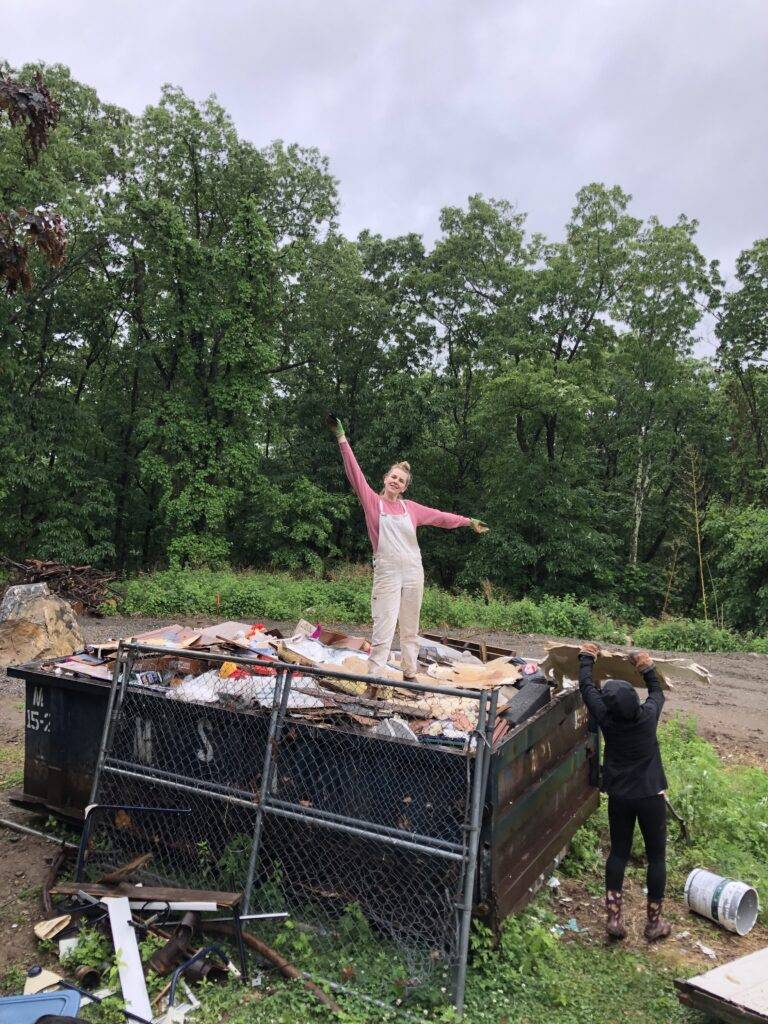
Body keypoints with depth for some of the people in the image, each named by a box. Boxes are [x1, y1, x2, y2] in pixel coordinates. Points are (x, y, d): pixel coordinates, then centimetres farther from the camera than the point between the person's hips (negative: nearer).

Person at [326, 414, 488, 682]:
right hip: (387, 574, -4)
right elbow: (355, 472, -6)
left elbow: (441, 517, 21)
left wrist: (469, 521, 27)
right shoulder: (372, 501, 1)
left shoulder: (411, 508, 10)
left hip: (413, 573, 4)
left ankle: (409, 674, 24)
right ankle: (373, 679, -4)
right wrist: (341, 437, -12)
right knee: (383, 631, -9)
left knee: (410, 629, 12)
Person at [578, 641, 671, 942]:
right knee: (656, 856, 13)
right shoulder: (648, 715, -17)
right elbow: (657, 692, 7)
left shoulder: (606, 719, -15)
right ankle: (654, 922, 21)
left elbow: (586, 687, 1)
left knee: (618, 852, 15)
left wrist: (586, 658, 14)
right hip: (650, 796, -1)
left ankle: (613, 916, 15)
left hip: (619, 797, 1)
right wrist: (647, 668, 18)